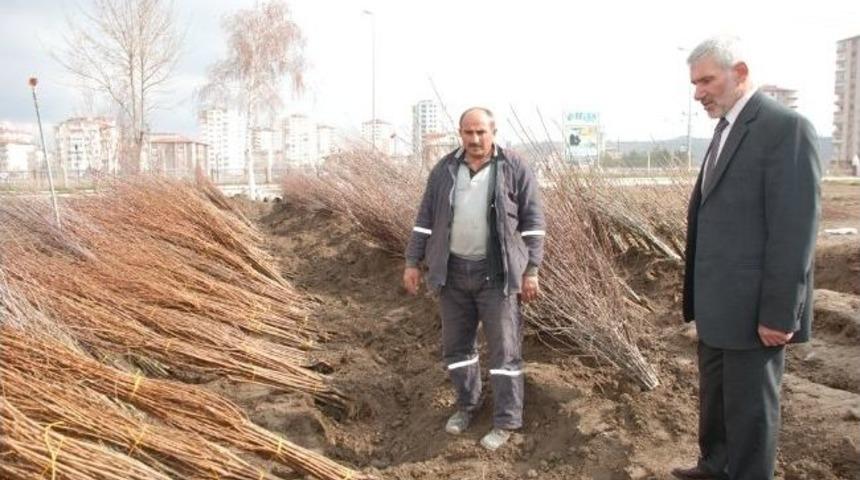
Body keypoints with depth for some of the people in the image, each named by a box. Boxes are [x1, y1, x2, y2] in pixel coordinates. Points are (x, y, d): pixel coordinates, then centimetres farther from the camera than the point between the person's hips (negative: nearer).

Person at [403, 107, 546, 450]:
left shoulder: (514, 169, -5)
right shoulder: (445, 170, 4)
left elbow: (532, 222, -4)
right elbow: (425, 219, 8)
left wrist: (531, 271, -8)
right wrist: (412, 262, 5)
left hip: (496, 274, -3)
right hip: (453, 272, 4)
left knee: (504, 349, 1)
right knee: (456, 344, 14)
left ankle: (506, 422, 15)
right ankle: (466, 404, 34)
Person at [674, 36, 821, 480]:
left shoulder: (785, 128, -16)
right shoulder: (727, 129, 13)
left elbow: (794, 229, -20)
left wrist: (779, 314, -20)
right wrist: (699, 295, 15)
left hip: (752, 308, -9)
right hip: (717, 304, 9)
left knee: (749, 406, 8)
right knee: (714, 397, 22)